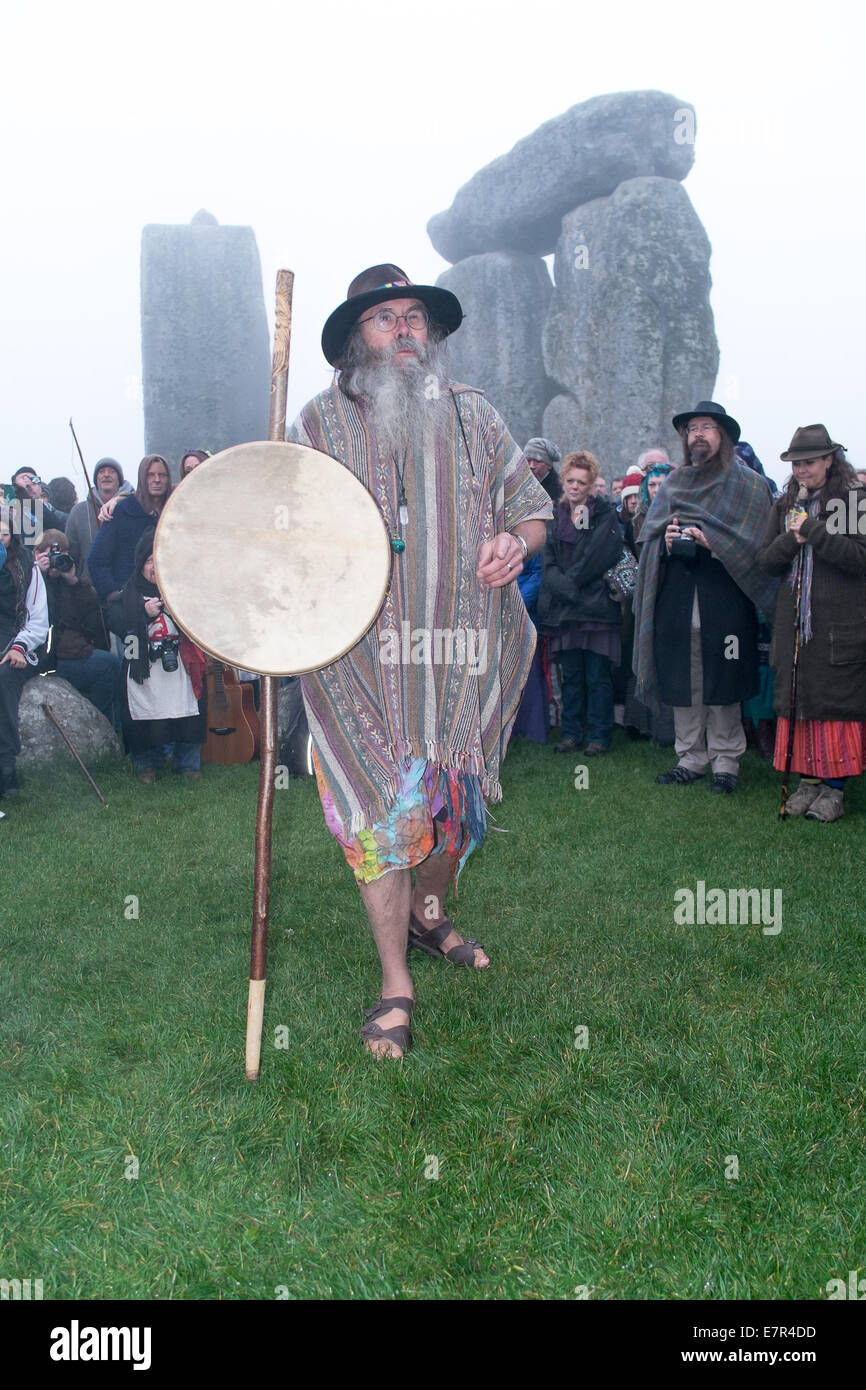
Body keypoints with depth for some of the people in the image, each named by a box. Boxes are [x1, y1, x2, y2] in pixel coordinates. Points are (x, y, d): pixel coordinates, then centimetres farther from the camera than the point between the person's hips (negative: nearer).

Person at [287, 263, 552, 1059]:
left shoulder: (472, 414, 9)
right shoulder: (321, 421, 4)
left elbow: (531, 505, 13)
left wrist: (516, 541, -9)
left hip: (466, 650, 3)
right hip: (363, 657, -2)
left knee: (454, 798, 14)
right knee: (383, 812, -5)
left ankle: (430, 912, 43)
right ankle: (396, 985, 11)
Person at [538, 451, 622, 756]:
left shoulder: (605, 514, 2)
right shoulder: (554, 518, 13)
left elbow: (604, 555, -11)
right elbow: (547, 564, 3)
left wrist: (571, 580, -12)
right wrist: (569, 590, -13)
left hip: (597, 608, -4)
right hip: (563, 610, 4)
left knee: (598, 678, 0)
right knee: (571, 676, 10)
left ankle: (599, 734, 9)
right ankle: (571, 732, 19)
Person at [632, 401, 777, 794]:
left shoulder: (748, 485, 6)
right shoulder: (673, 483, 18)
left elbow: (757, 542, -3)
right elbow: (647, 535, 15)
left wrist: (714, 541, -15)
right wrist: (665, 540, -6)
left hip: (725, 597, -3)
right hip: (677, 596, 3)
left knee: (722, 684, -2)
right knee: (682, 682, 4)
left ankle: (726, 762, 9)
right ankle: (692, 758, 16)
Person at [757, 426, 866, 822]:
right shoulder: (784, 506, 14)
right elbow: (766, 562, 9)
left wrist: (812, 530, -17)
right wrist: (791, 539, -10)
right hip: (794, 621, 5)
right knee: (797, 699, 5)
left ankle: (834, 786, 4)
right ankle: (808, 779, 14)